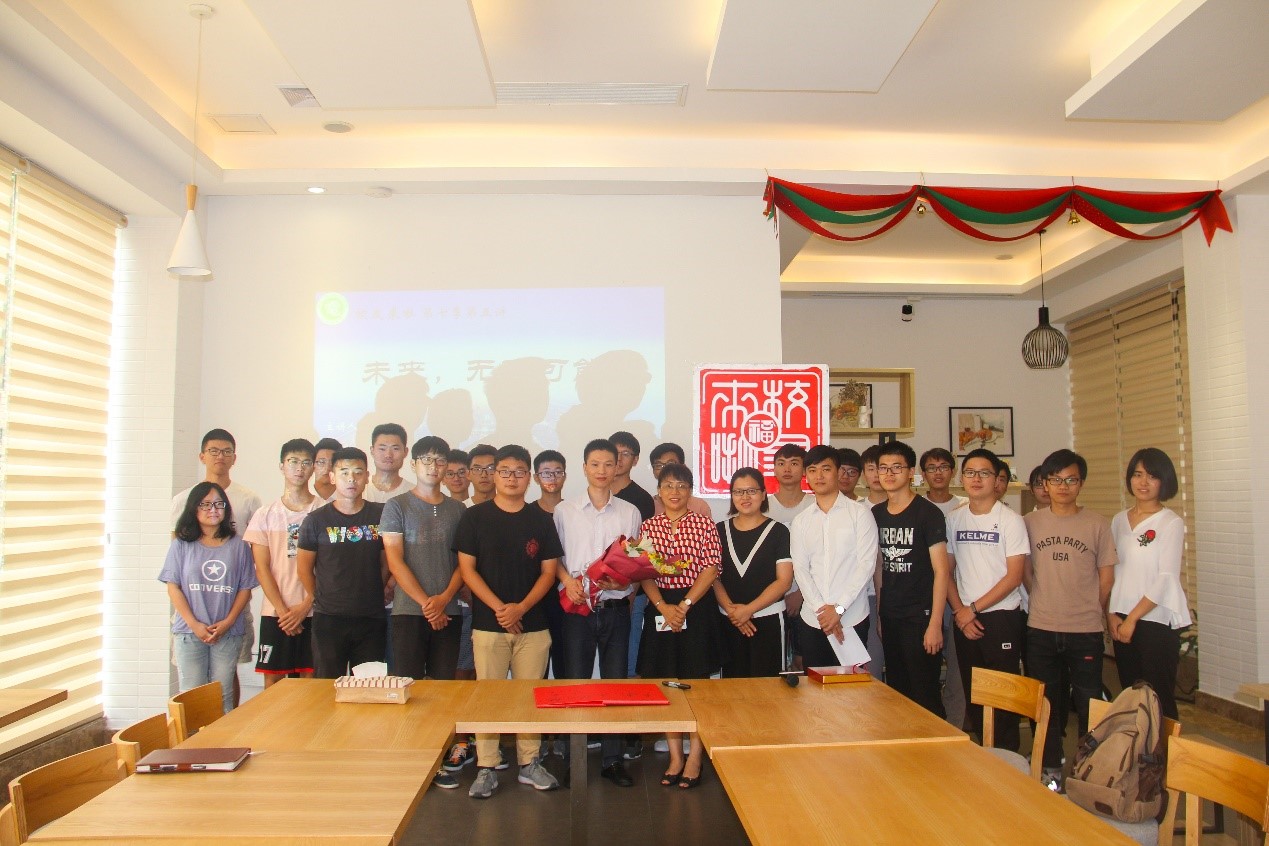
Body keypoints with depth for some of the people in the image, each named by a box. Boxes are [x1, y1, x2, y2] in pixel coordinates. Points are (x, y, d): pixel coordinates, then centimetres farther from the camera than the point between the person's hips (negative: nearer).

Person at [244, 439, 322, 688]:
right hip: (275, 613, 1)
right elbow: (262, 569, 2)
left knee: (310, 678, 1)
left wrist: (304, 607, -9)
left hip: (314, 611, -1)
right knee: (272, 679, 4)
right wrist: (283, 611, -7)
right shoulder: (265, 515, 7)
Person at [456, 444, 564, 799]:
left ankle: (529, 764, 20)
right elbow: (467, 568, -2)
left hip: (532, 624, 2)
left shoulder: (541, 520, 6)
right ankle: (486, 768, 14)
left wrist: (521, 607, -10)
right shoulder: (474, 517, 1)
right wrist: (498, 608, -12)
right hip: (488, 624, -1)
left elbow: (548, 571, 4)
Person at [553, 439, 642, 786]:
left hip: (616, 608, 1)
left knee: (616, 683, 7)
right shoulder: (564, 511, 4)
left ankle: (612, 758, 20)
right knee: (575, 681, 3)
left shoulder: (629, 512, 7)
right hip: (577, 608, -1)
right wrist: (568, 580, -12)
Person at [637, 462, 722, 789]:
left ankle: (695, 757, 14)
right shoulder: (648, 527, 5)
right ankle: (675, 757, 18)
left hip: (697, 607, -2)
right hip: (660, 610, 2)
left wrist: (684, 605, -13)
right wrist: (664, 607, -14)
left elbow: (712, 568, -7)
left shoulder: (704, 524, 0)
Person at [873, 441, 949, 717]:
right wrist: (879, 615, 9)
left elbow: (941, 571, -11)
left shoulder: (928, 513, -8)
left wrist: (935, 624, -15)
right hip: (889, 619, 6)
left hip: (920, 618, -6)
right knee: (896, 693, 12)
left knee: (925, 696, -2)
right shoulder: (876, 514, 8)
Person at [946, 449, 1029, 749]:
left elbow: (1014, 577, -10)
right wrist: (960, 612, -3)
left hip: (1002, 616, -4)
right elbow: (947, 571, 9)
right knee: (972, 690, 10)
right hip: (964, 620, 4)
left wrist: (973, 608, -11)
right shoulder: (954, 519, 7)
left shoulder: (1010, 520, -6)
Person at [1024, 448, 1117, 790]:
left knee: (1089, 704, 4)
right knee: (1046, 702, 11)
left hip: (1086, 630, -1)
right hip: (1040, 630, 1)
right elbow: (1025, 573, 8)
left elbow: (1106, 578, 5)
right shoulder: (1031, 522, 2)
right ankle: (1050, 767, 24)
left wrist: (1088, 611, 8)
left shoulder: (1097, 524, 0)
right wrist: (1046, 604, 6)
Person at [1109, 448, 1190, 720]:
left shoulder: (1171, 523, -5)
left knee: (1158, 699, -3)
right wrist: (1112, 614, 0)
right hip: (1122, 621, 5)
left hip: (1157, 620, -5)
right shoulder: (1119, 521, 11)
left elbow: (1166, 579, -11)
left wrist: (1132, 618, -11)